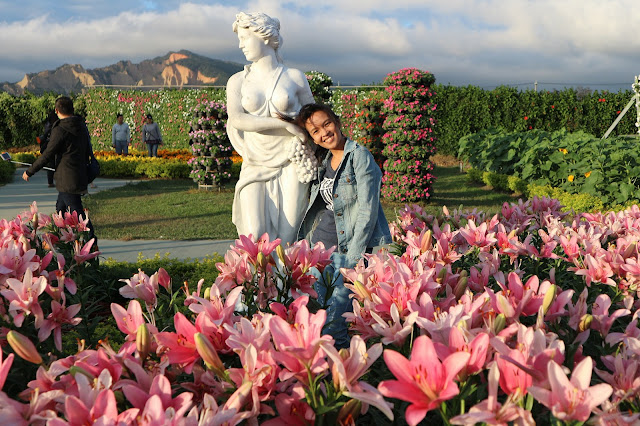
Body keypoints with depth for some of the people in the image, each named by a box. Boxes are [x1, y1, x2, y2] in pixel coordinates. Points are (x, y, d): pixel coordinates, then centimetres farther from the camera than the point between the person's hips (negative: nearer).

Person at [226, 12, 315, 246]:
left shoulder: (294, 77, 6)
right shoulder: (238, 81, 8)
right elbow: (237, 119, -9)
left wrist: (290, 116, -5)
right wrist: (285, 124, -15)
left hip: (290, 166, 0)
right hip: (255, 168, 1)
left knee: (287, 239, -4)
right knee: (255, 236, -15)